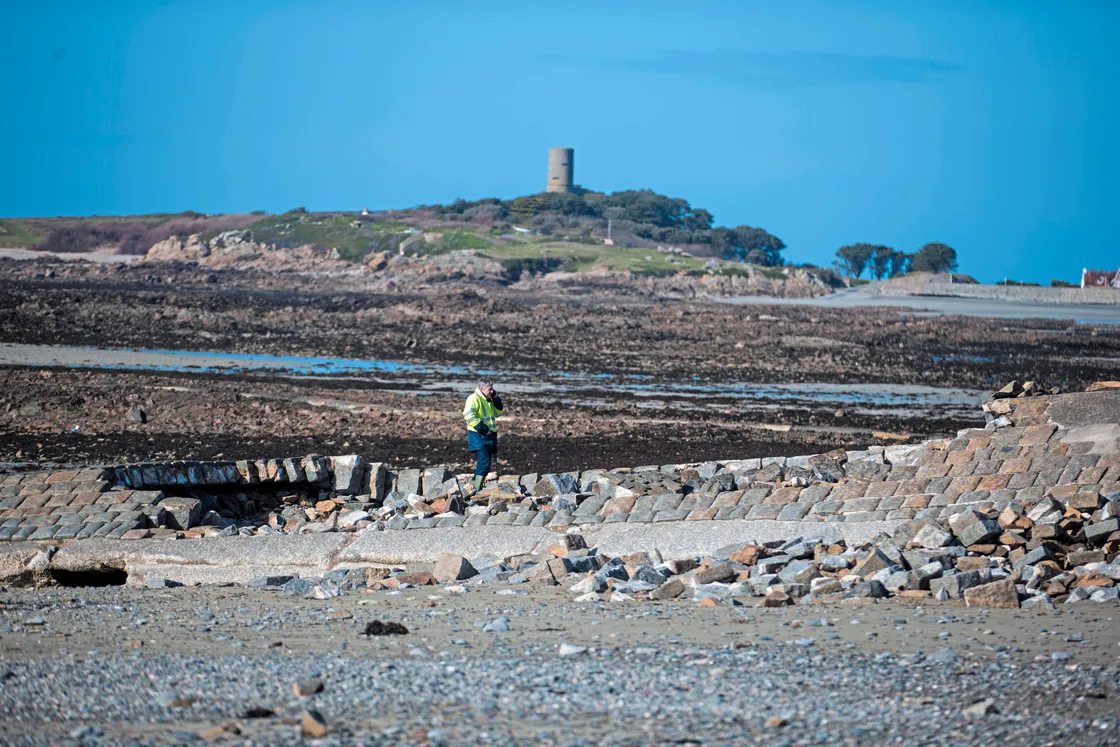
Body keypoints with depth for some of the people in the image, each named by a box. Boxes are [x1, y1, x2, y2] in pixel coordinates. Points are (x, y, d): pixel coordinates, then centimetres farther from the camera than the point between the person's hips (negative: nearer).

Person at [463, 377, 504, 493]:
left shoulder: (488, 400, 20)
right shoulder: (474, 398, -10)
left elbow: (498, 413, 25)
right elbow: (468, 414, -24)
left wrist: (496, 399, 11)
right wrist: (481, 428, -24)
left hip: (489, 436, 9)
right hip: (478, 436, -9)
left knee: (485, 464, 10)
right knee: (484, 463, -19)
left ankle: (477, 487, 16)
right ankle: (476, 489, -19)